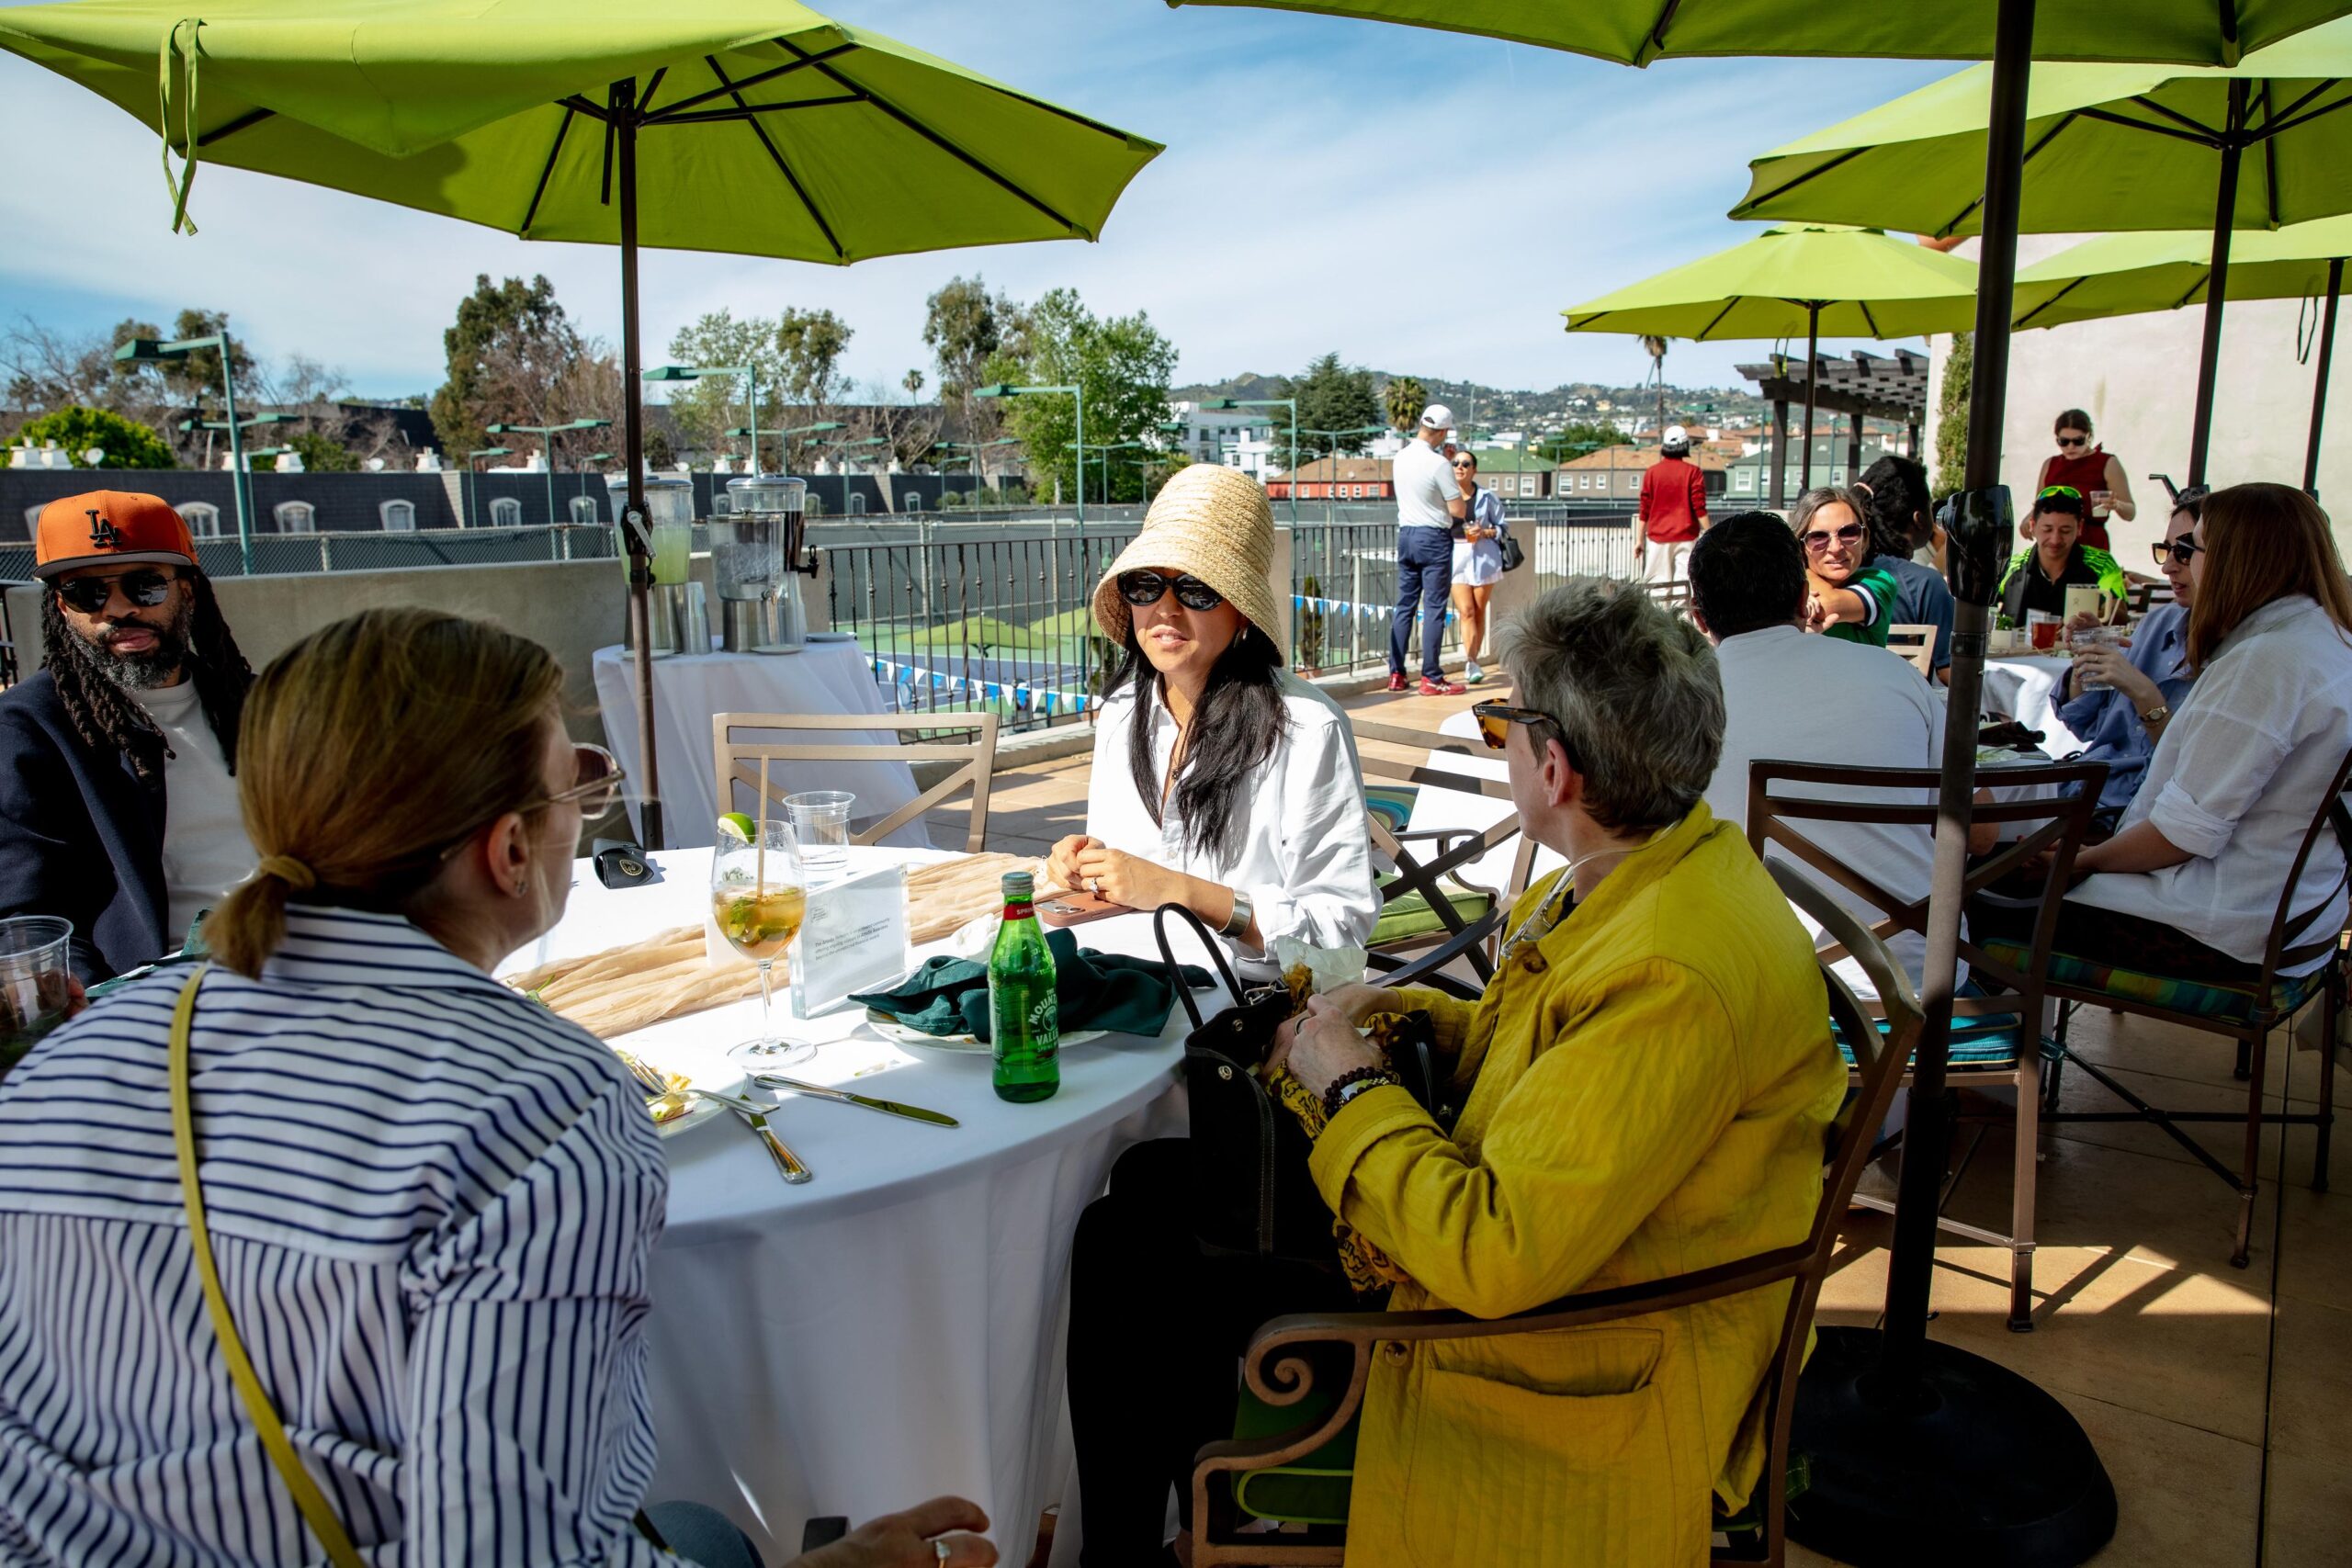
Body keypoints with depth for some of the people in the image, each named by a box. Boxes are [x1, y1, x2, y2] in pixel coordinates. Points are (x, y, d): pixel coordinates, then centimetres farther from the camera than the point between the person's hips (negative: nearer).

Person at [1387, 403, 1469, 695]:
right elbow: (1459, 511, -12)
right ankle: (1431, 679, -2)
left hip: (1405, 534, 7)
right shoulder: (1438, 464, -16)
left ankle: (1395, 674, 11)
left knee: (1404, 605, 11)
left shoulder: (1400, 458, 5)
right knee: (1434, 608, -3)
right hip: (1434, 538, -7)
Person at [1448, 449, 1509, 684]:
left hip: (1484, 557, 1)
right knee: (1466, 611, -10)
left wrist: (1484, 533, -10)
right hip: (1456, 557, -1)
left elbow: (1503, 528, 6)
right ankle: (1471, 665, -15)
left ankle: (1472, 661, 15)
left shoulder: (1487, 497, 1)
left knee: (1479, 611, 6)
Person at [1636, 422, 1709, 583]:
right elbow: (1699, 508, -6)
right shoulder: (1693, 472, -2)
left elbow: (1644, 510, 2)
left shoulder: (1651, 472, 2)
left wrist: (1639, 540, 7)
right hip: (1685, 537, -1)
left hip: (1657, 538, 1)